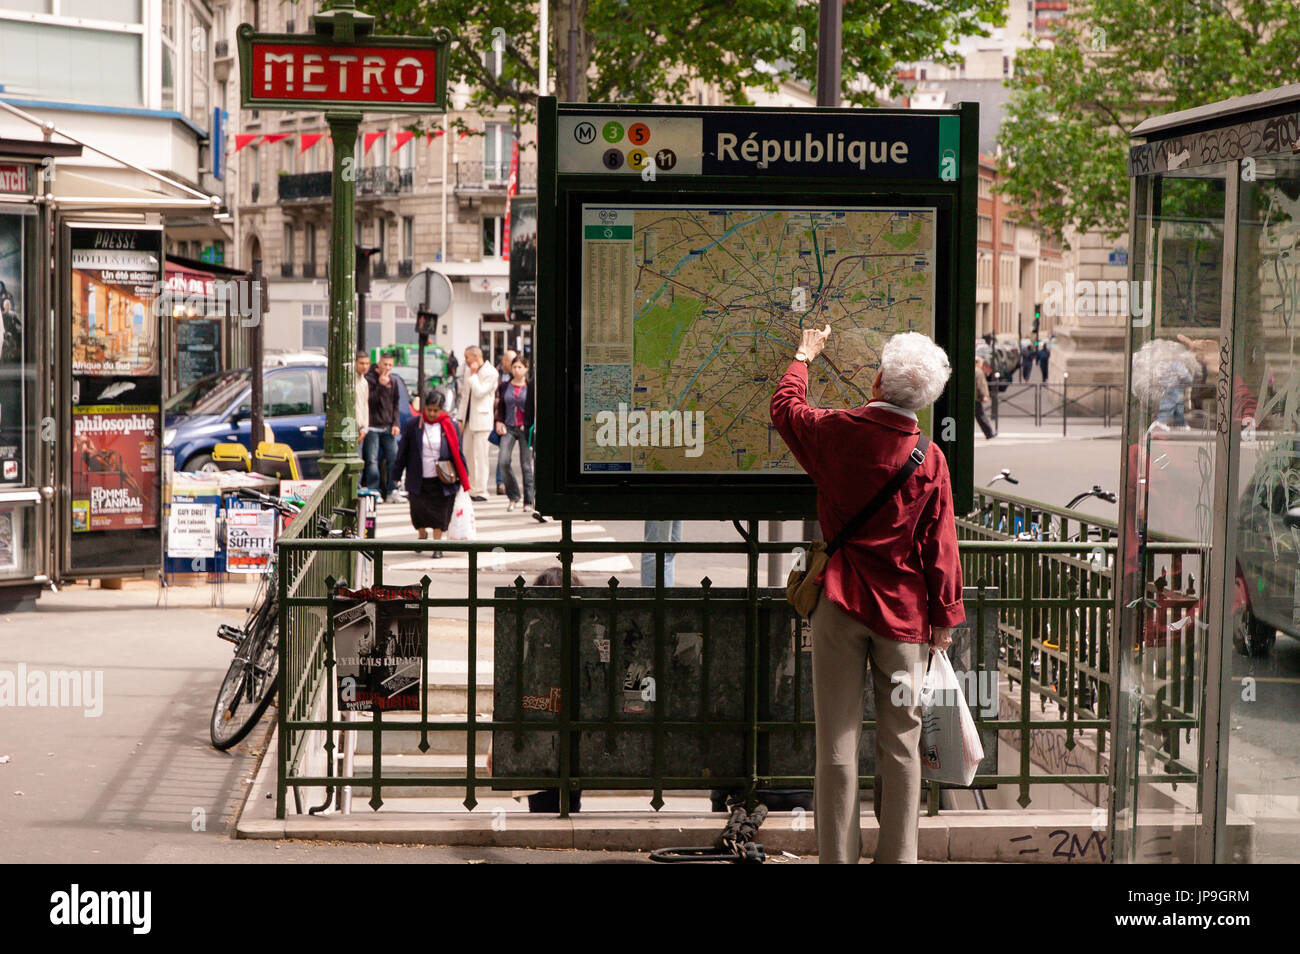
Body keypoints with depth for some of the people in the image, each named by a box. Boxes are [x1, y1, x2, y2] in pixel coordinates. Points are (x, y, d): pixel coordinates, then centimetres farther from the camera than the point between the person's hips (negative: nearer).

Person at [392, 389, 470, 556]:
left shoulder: (449, 426, -1)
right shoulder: (413, 425, -1)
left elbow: (457, 452, 5)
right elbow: (403, 452, 5)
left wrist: (464, 478, 5)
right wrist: (396, 476, 6)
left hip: (441, 480, 0)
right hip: (419, 479, 0)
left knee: (440, 512, 1)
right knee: (418, 509, 0)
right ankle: (422, 535, 30)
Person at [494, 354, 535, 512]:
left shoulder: (531, 387, 0)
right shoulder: (505, 386, 9)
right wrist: (499, 422, 3)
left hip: (526, 428, -3)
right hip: (509, 428, 3)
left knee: (526, 465, -2)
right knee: (503, 461, -12)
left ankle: (528, 501, 7)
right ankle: (513, 496, 4)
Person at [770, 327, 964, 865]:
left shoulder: (834, 432, -5)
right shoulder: (930, 460, -6)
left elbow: (784, 407, 17)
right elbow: (940, 547, -2)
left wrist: (805, 356, 33)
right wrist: (944, 615, 7)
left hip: (840, 604, 0)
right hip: (903, 610, 0)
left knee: (837, 744, 3)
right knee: (900, 744, 7)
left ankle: (837, 859, 6)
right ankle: (898, 857, 12)